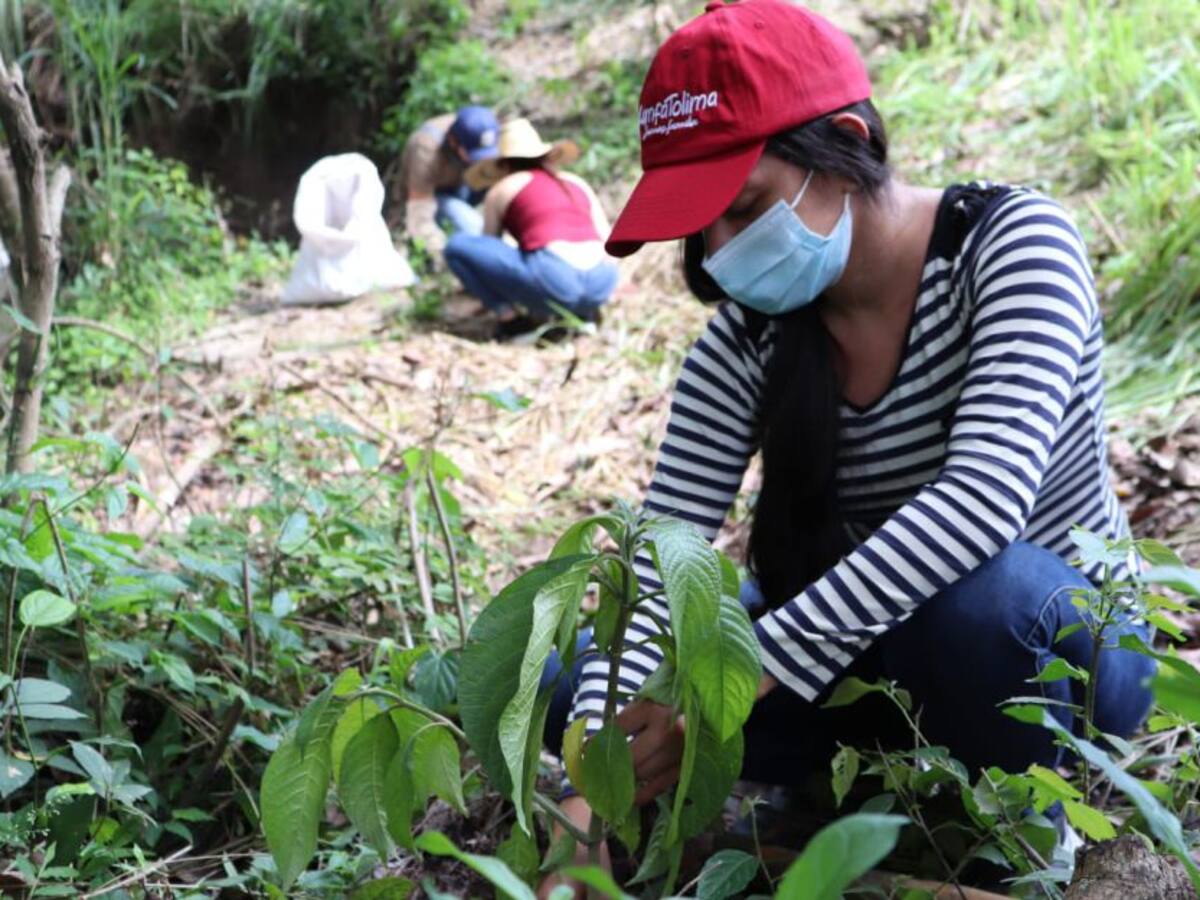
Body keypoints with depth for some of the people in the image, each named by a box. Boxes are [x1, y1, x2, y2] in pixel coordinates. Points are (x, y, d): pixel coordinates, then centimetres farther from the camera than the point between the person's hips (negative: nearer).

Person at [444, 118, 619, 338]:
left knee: (456, 246, 11)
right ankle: (581, 311, 16)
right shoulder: (578, 183, 27)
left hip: (550, 281, -5)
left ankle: (511, 318, 3)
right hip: (601, 286, 5)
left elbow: (489, 252, 28)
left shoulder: (501, 190, 17)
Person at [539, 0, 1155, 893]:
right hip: (870, 656, 4)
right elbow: (654, 571, -19)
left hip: (1056, 646, -4)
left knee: (965, 589, -40)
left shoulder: (1013, 240, -22)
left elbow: (984, 498, -38)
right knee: (573, 682, -12)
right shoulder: (743, 345, -12)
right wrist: (592, 795, -36)